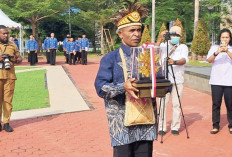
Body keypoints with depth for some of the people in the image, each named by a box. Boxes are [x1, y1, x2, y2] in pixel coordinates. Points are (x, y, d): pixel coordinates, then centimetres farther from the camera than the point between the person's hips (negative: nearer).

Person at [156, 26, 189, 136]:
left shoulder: (183, 47, 9)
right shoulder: (164, 45, 11)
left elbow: (184, 60, -8)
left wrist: (174, 62, -28)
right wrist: (160, 39, -18)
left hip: (178, 80, 0)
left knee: (176, 104, 1)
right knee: (163, 103, -2)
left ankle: (175, 127, 13)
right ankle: (162, 127, 7)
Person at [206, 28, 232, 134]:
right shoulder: (214, 48, 9)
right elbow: (209, 60, -7)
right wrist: (217, 52, -24)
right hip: (216, 81, 0)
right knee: (216, 103, 0)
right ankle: (215, 126, 8)